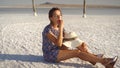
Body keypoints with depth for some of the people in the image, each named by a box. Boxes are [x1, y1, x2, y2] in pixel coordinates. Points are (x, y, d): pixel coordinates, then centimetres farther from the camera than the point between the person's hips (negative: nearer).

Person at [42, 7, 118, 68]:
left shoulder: (60, 28, 6)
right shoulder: (47, 30, -18)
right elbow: (58, 43, -28)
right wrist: (61, 28, -28)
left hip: (57, 51, 8)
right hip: (50, 54, -8)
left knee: (81, 50, -10)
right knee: (77, 52, -22)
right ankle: (103, 61, -21)